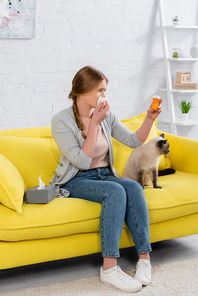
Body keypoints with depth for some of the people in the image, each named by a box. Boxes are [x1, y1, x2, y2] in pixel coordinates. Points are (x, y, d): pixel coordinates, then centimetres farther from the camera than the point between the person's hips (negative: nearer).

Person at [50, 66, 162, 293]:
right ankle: (109, 268, -34)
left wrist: (150, 118, -6)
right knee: (115, 191, -34)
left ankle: (144, 258, -26)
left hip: (103, 175, 5)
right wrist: (94, 124, -19)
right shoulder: (61, 121, -12)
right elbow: (82, 161, -19)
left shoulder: (106, 116, 5)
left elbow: (135, 141, 9)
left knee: (134, 187, -27)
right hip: (75, 181, -5)